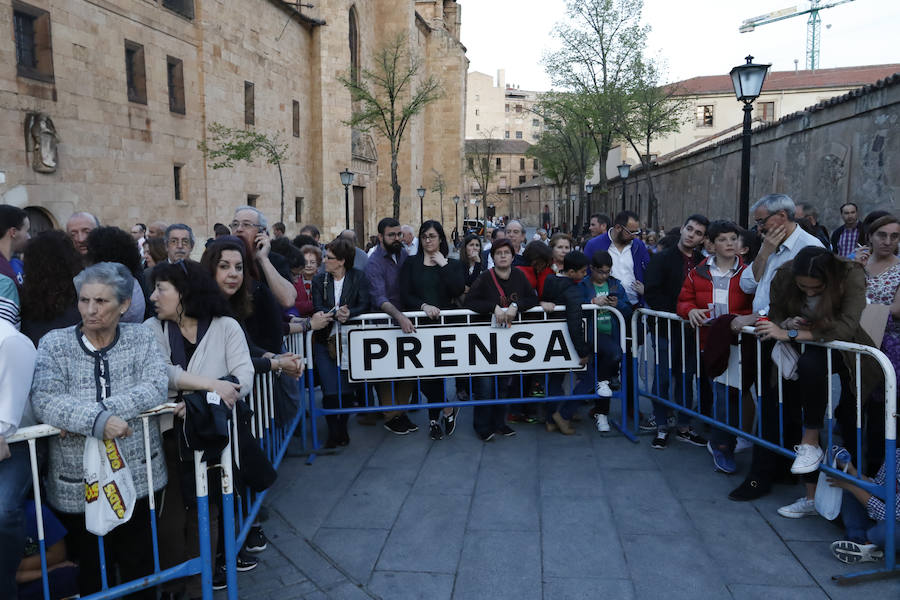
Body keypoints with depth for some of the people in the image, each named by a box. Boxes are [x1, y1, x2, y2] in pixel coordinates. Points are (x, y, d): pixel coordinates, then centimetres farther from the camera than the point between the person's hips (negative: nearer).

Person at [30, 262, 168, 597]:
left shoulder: (140, 338, 0)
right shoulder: (54, 344, -2)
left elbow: (156, 388, -14)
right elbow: (44, 401, -15)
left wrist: (90, 413, -21)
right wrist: (97, 420, -30)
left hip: (138, 477, 1)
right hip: (77, 484, 0)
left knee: (140, 569, 14)